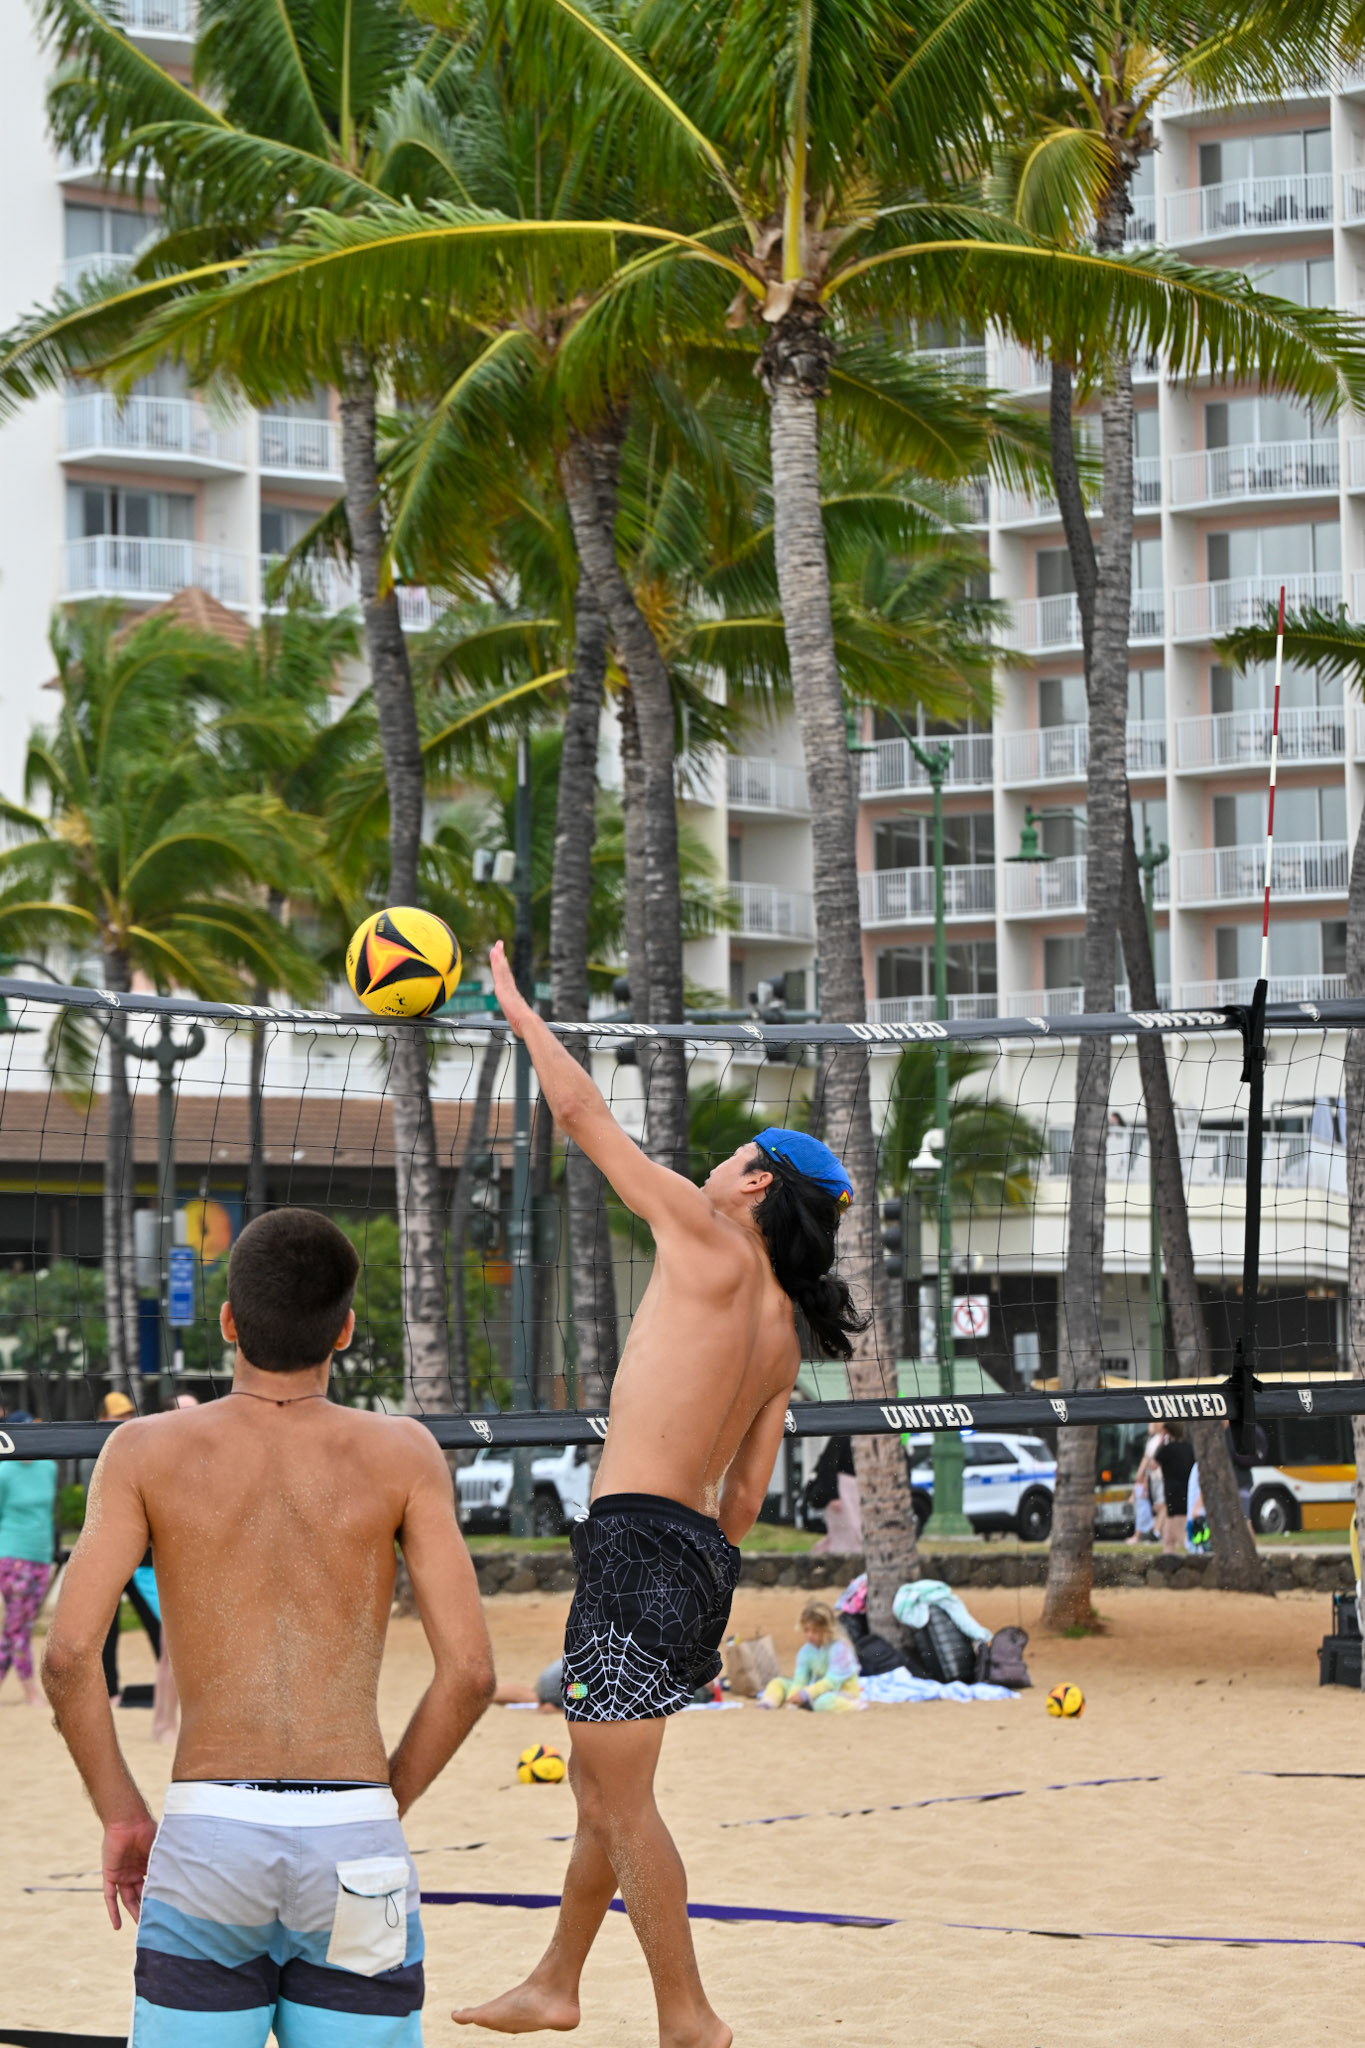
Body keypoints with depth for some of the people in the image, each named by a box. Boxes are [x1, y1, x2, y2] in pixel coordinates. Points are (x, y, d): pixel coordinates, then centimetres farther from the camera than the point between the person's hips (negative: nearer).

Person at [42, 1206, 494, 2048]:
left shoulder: (148, 1450, 3)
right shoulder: (401, 1454, 3)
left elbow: (69, 1653, -5)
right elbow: (470, 1670, -3)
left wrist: (121, 1813, 7)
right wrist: (387, 1804, 11)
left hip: (206, 1831, 0)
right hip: (355, 1839, 0)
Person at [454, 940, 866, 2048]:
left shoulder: (710, 1242, -7)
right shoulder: (782, 1333, 15)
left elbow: (583, 1113, -2)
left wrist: (517, 1006, 10)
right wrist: (701, 1596, 25)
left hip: (641, 1539, -9)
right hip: (700, 1550, 9)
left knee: (621, 1800, -5)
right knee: (602, 1783, 20)